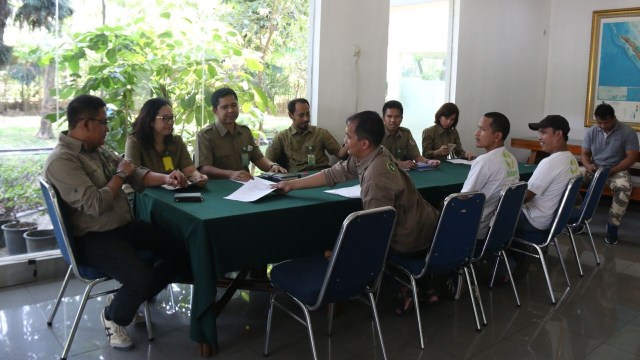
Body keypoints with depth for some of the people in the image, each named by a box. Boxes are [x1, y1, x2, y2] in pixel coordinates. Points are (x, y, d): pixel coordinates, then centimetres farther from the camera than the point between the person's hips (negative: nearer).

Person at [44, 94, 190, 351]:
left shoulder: (98, 150, 10)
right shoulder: (61, 161, -19)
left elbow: (135, 174, 13)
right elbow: (95, 204, -27)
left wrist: (165, 178, -6)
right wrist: (119, 175, -12)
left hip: (125, 225, 9)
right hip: (93, 238, -9)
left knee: (180, 254, 1)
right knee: (142, 277, -28)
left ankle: (133, 299, 19)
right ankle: (113, 317, 6)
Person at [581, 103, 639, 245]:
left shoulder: (628, 132, -9)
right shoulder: (591, 132, 2)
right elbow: (585, 154, 5)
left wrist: (611, 170, -23)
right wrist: (588, 166, -19)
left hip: (617, 170, -3)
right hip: (594, 168, 4)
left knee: (624, 187, -38)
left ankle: (613, 225, -23)